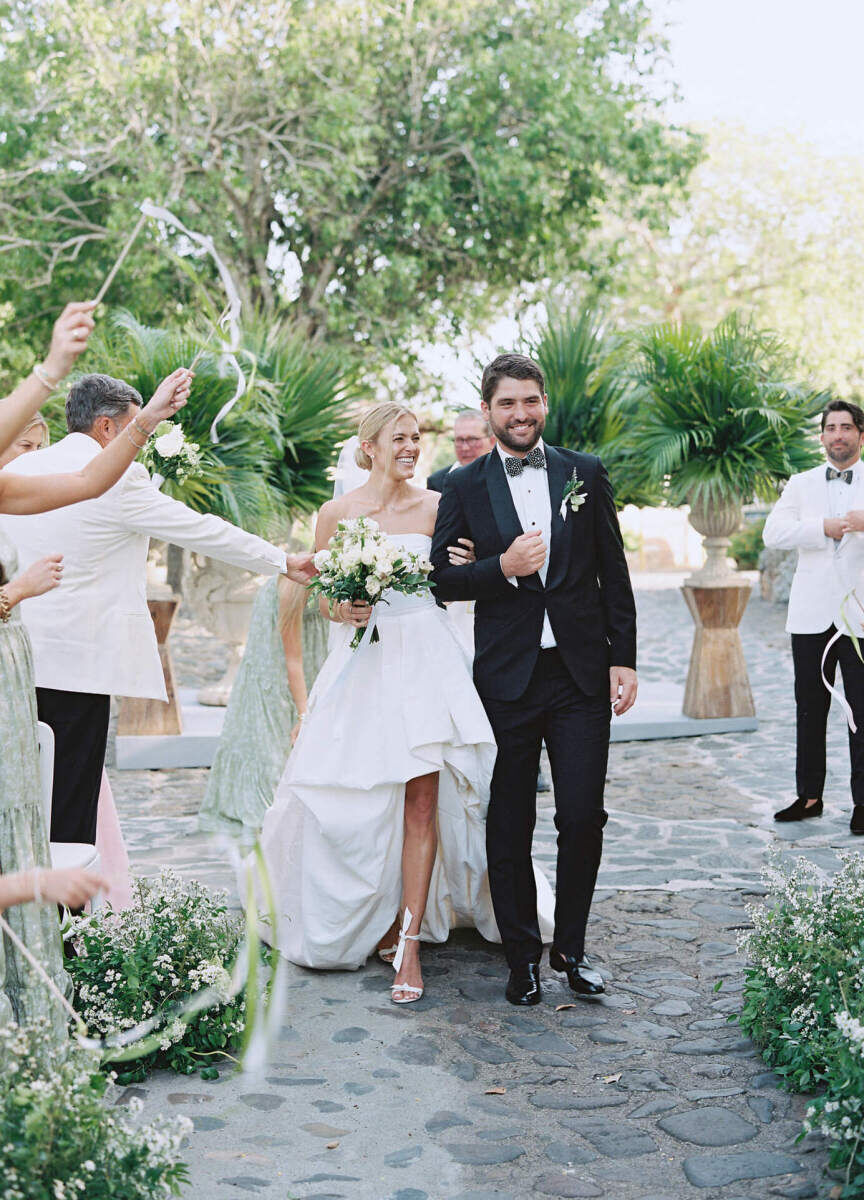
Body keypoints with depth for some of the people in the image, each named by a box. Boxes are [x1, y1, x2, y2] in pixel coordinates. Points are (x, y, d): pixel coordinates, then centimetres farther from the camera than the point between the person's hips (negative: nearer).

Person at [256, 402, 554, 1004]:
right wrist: (343, 610, -11)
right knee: (358, 802, 2)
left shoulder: (436, 506, 6)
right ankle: (370, 918, 28)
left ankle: (409, 940, 0)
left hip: (427, 657, 0)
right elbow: (323, 596, 10)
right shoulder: (337, 513, 3)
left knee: (423, 798, -6)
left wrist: (465, 568, -8)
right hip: (365, 661, 0)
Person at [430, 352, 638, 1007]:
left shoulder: (586, 473, 7)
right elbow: (442, 578, 2)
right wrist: (502, 568, -15)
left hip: (581, 674, 1)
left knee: (584, 817, 0)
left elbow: (614, 573, 7)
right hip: (506, 677, 0)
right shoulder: (464, 486, 3)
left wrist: (624, 658, 2)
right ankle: (522, 954, 21)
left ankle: (571, 947, 19)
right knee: (510, 826, 7)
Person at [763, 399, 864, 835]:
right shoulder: (801, 485, 12)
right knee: (809, 709, 7)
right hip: (812, 614, 2)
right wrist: (824, 527, -13)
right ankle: (808, 795, 16)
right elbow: (773, 533, -1)